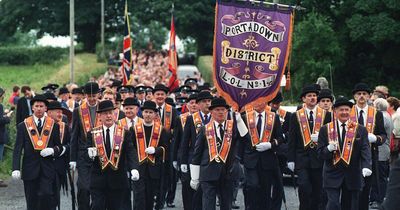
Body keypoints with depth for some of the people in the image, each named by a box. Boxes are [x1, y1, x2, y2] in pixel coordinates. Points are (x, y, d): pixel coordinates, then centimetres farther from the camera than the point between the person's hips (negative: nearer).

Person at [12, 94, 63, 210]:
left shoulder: (54, 126, 8)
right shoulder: (23, 126, 5)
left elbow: (60, 147, 12)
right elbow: (17, 149, 0)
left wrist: (52, 150, -12)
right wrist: (16, 168, -11)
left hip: (48, 169, 0)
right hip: (30, 169, 0)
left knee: (47, 195, -18)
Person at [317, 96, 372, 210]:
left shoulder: (360, 130, 4)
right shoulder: (325, 130, 4)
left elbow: (365, 150, -5)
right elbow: (320, 153, 2)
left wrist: (366, 166, -24)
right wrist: (329, 149, -21)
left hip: (352, 176, 1)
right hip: (332, 175, -1)